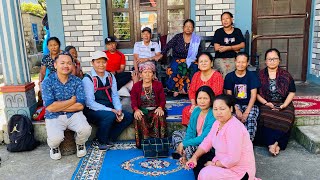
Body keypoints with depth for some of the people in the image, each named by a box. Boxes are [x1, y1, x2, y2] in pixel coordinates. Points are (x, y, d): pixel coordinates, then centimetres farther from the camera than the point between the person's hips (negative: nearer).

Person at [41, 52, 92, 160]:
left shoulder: (77, 81, 0)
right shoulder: (47, 82, -6)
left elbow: (80, 105, -8)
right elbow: (50, 107, -16)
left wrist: (59, 106, -13)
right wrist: (72, 100, -11)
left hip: (74, 114, 2)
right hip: (54, 117, -1)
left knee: (85, 129, -27)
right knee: (56, 138, -29)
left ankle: (80, 143, 11)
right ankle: (54, 147, 12)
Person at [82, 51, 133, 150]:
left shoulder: (110, 76, 10)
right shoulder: (88, 79, -10)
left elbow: (115, 95, 8)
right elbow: (90, 102, -16)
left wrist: (119, 110, -11)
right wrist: (110, 110, -22)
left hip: (109, 109, 7)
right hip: (92, 111, -7)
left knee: (128, 117, -11)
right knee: (110, 116, -33)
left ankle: (108, 140, -1)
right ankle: (100, 142, -8)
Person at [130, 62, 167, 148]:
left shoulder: (158, 85, 12)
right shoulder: (136, 86, 10)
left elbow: (162, 99, 5)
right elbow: (133, 101, 2)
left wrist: (160, 108, -18)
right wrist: (136, 109, -20)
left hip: (155, 110, 0)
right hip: (141, 110, 0)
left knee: (159, 117, -33)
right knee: (140, 119, -33)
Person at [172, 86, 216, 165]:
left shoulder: (213, 115, -25)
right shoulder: (196, 110, -1)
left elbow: (204, 138, -27)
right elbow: (190, 131, 1)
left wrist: (184, 143, -20)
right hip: (196, 140, 9)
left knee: (189, 148, -32)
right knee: (176, 134, 8)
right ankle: (184, 156, -2)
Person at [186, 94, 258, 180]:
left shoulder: (234, 128, -28)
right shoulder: (218, 123, 2)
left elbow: (233, 159, -30)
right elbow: (207, 142, 4)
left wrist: (214, 164, -15)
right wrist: (194, 157, -9)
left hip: (240, 171, -9)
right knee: (197, 163, 5)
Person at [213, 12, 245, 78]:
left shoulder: (237, 31, 15)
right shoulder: (218, 32, 8)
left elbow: (242, 45, 3)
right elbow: (216, 48, -3)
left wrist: (227, 48, -9)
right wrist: (234, 48, -1)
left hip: (234, 58, 1)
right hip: (220, 58, -1)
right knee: (224, 72, -32)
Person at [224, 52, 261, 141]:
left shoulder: (252, 75, 0)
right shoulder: (229, 76, 4)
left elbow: (253, 95, -5)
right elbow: (229, 96, 1)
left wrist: (246, 112, -17)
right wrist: (236, 110, -15)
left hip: (249, 105, 0)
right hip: (235, 104, 1)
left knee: (251, 119, -31)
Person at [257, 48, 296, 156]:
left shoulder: (286, 75, 8)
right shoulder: (260, 75, 5)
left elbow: (292, 92, 7)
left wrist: (283, 105, -8)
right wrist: (266, 103, -12)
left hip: (283, 104, 1)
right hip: (266, 104, -1)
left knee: (286, 118, -30)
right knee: (266, 118, -33)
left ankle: (273, 143, -15)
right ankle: (275, 145, -19)